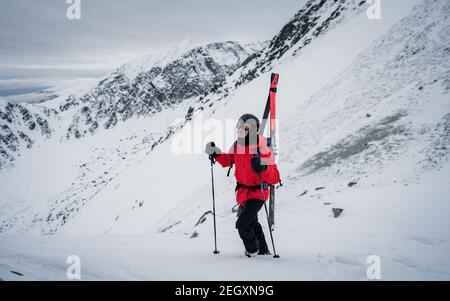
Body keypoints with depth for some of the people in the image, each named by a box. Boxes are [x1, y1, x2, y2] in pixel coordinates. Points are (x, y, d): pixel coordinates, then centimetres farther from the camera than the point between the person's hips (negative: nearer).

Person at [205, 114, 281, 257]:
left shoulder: (262, 150, -27)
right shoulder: (237, 145, -6)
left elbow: (275, 178, -28)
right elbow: (228, 160, 15)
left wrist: (262, 168, -46)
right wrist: (216, 154, -3)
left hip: (257, 193, -8)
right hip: (242, 192, 8)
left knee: (243, 224, -18)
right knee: (251, 223, 24)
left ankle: (252, 250, 11)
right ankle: (263, 250, 47)